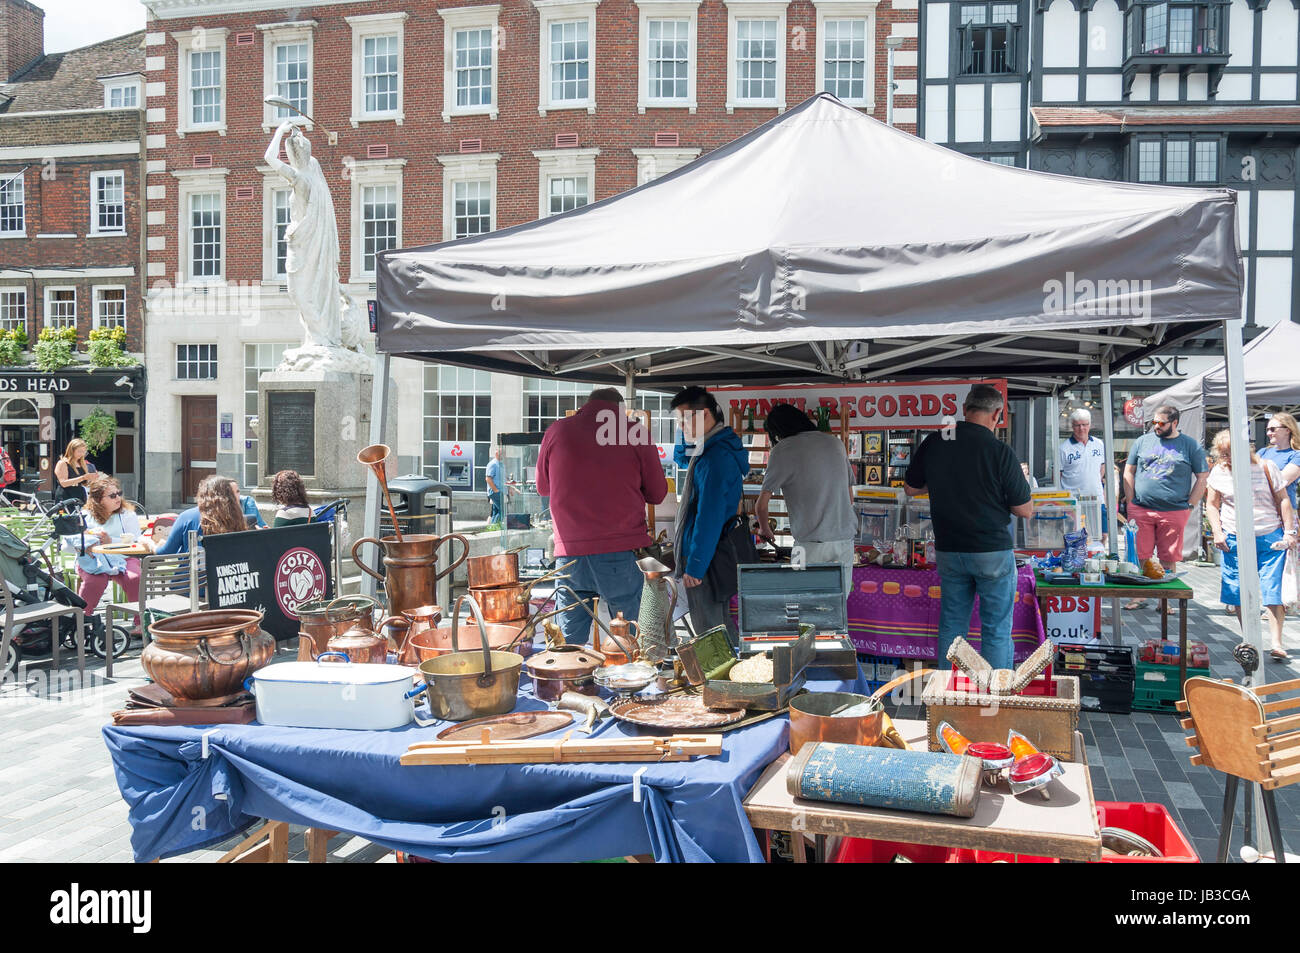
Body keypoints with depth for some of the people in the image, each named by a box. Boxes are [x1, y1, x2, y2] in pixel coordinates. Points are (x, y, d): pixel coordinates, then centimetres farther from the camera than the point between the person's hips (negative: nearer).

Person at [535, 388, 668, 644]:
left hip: (569, 553, 2)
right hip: (621, 555, -2)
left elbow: (542, 486, 19)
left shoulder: (557, 431, 5)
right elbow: (657, 493, 8)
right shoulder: (636, 433, 0)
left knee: (569, 643, 9)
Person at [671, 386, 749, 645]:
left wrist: (694, 566, -21)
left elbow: (709, 517, -24)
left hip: (705, 558, -10)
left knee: (709, 632, -3)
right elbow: (680, 457, 28)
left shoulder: (716, 458, -20)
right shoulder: (710, 448, 10)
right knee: (721, 626, 18)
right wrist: (688, 435, 8)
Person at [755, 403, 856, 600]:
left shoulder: (782, 451, -3)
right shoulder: (835, 442, 13)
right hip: (845, 539, 5)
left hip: (811, 543, -5)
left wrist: (765, 530, 16)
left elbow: (761, 505, -2)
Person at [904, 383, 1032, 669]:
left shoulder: (932, 443, -3)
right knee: (996, 630, 6)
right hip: (992, 550, -4)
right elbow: (1025, 510, -7)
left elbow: (910, 488, 12)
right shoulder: (999, 451, -14)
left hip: (948, 550, 4)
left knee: (951, 624, 15)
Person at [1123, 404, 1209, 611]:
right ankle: (1139, 596, 12)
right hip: (1141, 511, 1)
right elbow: (1129, 472, 13)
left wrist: (1190, 506, 0)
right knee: (1140, 556, 2)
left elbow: (1202, 477, 7)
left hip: (1174, 512, -1)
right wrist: (1131, 501, 5)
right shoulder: (1142, 441, 9)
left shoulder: (1190, 446, 5)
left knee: (1168, 560, 3)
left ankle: (1165, 601, 12)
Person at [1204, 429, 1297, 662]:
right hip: (1235, 540, 1)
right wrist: (1217, 533, -1)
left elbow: (1283, 500, 4)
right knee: (1239, 593, 3)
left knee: (1273, 591, -7)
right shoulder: (1219, 473, 5)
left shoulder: (1265, 467, 2)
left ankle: (1277, 643, -5)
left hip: (1271, 537, -1)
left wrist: (1289, 532, -2)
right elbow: (1211, 505, 11)